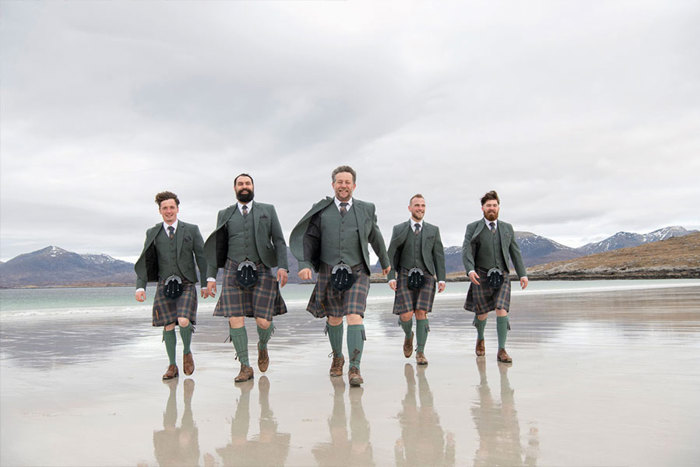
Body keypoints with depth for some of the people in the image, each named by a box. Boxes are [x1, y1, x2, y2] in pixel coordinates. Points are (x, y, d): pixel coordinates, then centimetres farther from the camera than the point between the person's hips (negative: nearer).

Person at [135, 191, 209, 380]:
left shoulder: (191, 230, 4)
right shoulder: (153, 233, 8)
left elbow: (201, 258, 4)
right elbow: (145, 262, 6)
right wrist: (140, 287, -5)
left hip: (186, 285, -2)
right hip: (165, 285, 2)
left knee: (184, 322, -19)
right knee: (168, 326, 1)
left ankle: (187, 352, 11)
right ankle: (172, 366, 17)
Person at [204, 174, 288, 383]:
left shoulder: (268, 210, 11)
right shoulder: (225, 214, 13)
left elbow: (279, 241, 5)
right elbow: (217, 247, 13)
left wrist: (282, 266, -9)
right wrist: (211, 276, 5)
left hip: (262, 271, -1)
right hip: (234, 271, 1)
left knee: (263, 321, -7)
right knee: (235, 319, -9)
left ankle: (262, 346, 28)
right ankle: (245, 367, 5)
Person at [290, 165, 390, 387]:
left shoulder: (366, 210, 2)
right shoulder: (321, 210, 0)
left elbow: (375, 237, 16)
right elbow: (309, 238, -3)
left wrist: (385, 261, 29)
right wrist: (305, 264, -19)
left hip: (357, 273, -1)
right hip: (329, 272, 1)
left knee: (354, 317, -16)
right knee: (334, 318, 15)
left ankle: (355, 369, -13)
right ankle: (337, 357, 39)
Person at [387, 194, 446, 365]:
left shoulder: (433, 230, 10)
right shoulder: (399, 229, 7)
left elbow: (439, 256, 8)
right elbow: (392, 255, 5)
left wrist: (441, 279, 0)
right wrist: (391, 277, -5)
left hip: (426, 276, 0)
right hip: (406, 276, 0)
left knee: (421, 313, -11)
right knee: (406, 315, -9)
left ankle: (420, 352, 2)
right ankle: (408, 335, 25)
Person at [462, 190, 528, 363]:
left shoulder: (507, 228, 8)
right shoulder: (473, 228, 0)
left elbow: (515, 252, 10)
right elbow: (467, 251, -10)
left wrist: (522, 274, 3)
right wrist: (470, 270, -27)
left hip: (501, 277, 1)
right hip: (481, 276, -1)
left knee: (502, 310, -15)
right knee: (482, 314, 7)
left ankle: (501, 350, -5)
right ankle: (480, 338, 39)